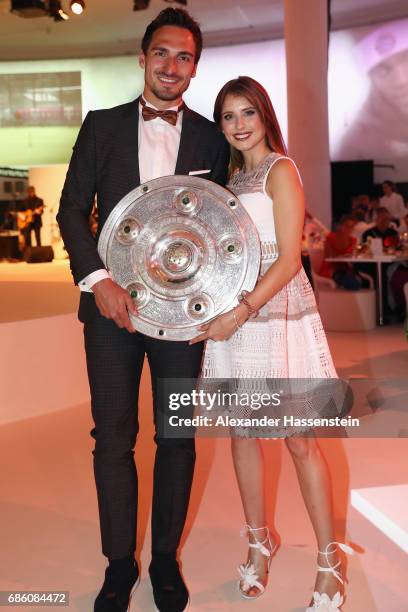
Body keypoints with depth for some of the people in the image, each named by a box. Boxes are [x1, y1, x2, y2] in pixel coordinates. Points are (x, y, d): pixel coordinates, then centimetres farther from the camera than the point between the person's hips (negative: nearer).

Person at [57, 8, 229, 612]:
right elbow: (72, 208, 3)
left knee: (178, 435, 8)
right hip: (112, 301, 0)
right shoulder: (102, 126, 7)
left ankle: (166, 560, 25)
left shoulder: (210, 138, 7)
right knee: (112, 437, 5)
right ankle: (120, 562, 21)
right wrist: (97, 278, -11)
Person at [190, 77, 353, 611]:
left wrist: (241, 313, -20)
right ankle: (259, 542, 28)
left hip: (278, 314, -6)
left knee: (299, 440, -2)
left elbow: (289, 258, -13)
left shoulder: (280, 170, -5)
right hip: (231, 315, 6)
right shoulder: (231, 175, 15)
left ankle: (329, 562, 11)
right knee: (242, 432, 11)